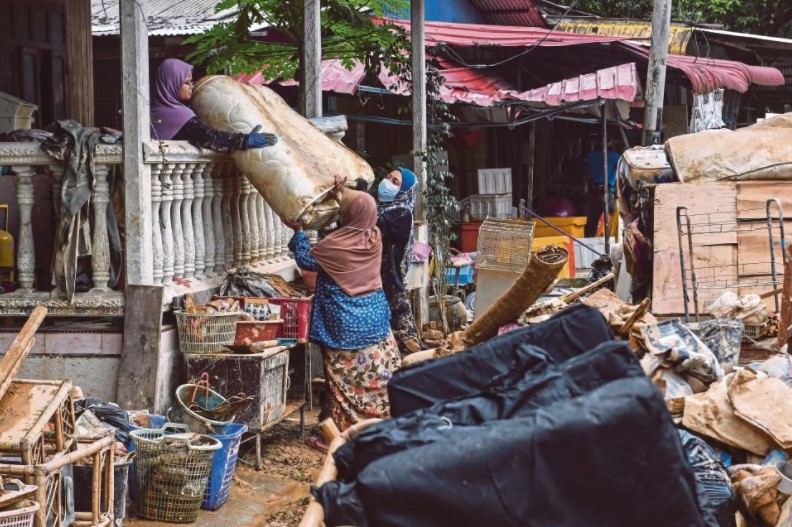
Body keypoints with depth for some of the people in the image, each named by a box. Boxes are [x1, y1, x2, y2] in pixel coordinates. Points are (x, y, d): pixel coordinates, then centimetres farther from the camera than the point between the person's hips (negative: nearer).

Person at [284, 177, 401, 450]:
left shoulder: (334, 243, -16)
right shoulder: (375, 236, -1)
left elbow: (306, 260, 2)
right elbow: (361, 212, 23)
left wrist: (298, 231, 13)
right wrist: (343, 193, 27)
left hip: (344, 325, -5)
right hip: (375, 319, 5)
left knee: (344, 380, 0)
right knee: (379, 375, 11)